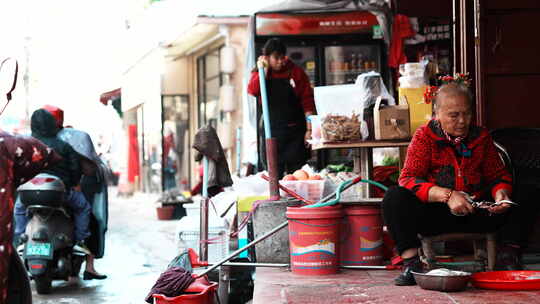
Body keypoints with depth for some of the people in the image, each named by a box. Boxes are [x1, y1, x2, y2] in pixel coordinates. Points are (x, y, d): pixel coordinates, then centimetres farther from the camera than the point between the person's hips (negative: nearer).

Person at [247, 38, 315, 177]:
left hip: (295, 130, -1)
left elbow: (307, 102, -2)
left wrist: (309, 129, -8)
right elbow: (253, 90, -14)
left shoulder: (296, 72, 1)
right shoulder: (259, 73, 7)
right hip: (271, 131, 2)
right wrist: (265, 69, -11)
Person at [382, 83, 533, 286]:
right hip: (434, 214, -2)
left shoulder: (481, 137, 11)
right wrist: (447, 195, -28)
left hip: (475, 213, 3)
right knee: (394, 198, -29)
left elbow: (498, 176, 15)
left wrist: (500, 193, -12)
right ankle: (411, 262, -28)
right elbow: (408, 179, -12)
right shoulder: (424, 136, -1)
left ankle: (507, 262, -20)